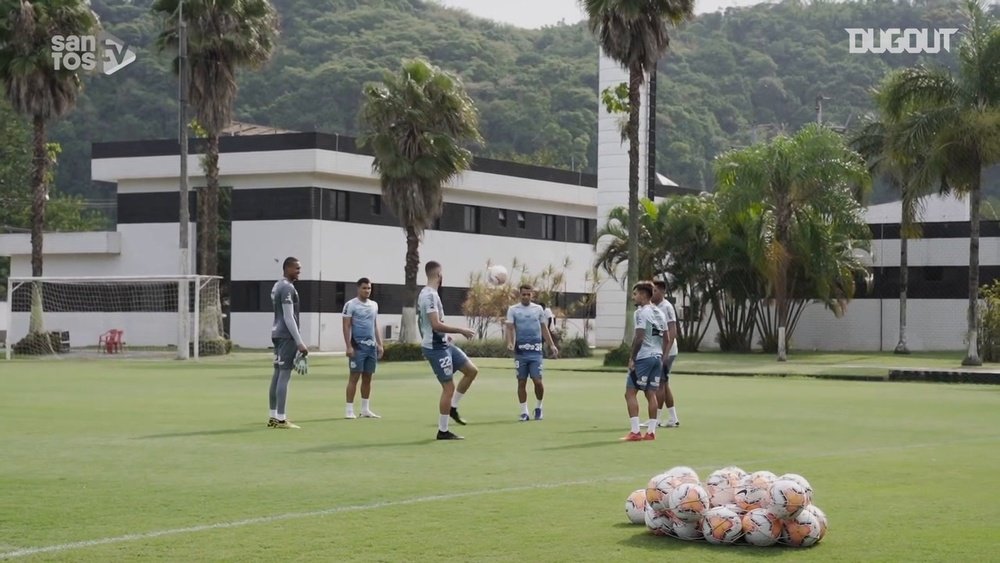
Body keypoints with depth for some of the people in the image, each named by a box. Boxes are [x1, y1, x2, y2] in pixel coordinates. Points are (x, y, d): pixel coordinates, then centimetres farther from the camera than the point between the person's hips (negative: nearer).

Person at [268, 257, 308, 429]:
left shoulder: (277, 286, 17)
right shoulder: (287, 288, -13)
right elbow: (289, 318, -19)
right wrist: (299, 342, -20)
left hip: (277, 334, 10)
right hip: (286, 336, -10)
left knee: (277, 375, 11)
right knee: (284, 375, -10)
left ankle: (273, 417, 13)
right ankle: (280, 418, -11)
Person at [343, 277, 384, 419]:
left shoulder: (374, 305, 14)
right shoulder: (351, 305, -5)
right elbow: (346, 326, -8)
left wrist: (380, 344, 14)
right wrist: (349, 346, -15)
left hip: (371, 346, 6)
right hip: (358, 346, -6)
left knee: (368, 378, 9)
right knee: (354, 377, -6)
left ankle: (365, 409, 15)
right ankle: (349, 410, -3)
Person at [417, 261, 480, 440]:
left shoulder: (426, 293, 12)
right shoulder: (431, 295, -20)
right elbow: (436, 324, -27)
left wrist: (445, 336, 28)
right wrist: (460, 331, -20)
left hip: (442, 344, 10)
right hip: (436, 348, -10)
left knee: (472, 370, 12)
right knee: (449, 387, -5)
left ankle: (453, 407, 19)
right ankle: (443, 431, 3)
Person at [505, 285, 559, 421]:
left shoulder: (538, 309, 9)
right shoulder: (513, 310, 3)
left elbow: (544, 328, 15)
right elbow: (509, 328, -4)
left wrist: (552, 345, 8)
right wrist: (509, 342, -22)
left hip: (535, 351, 1)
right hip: (520, 351, -1)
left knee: (537, 381, -7)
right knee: (521, 382, 2)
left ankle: (539, 407, 16)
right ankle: (524, 412, 9)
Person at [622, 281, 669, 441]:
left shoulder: (641, 312, -10)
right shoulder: (659, 313, 14)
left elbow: (639, 337, -17)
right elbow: (665, 338, 15)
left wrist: (632, 358, -12)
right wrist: (662, 358, 18)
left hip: (643, 357, -8)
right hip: (657, 357, 8)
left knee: (630, 393, -5)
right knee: (651, 394, 9)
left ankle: (635, 431, -11)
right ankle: (651, 431, 7)